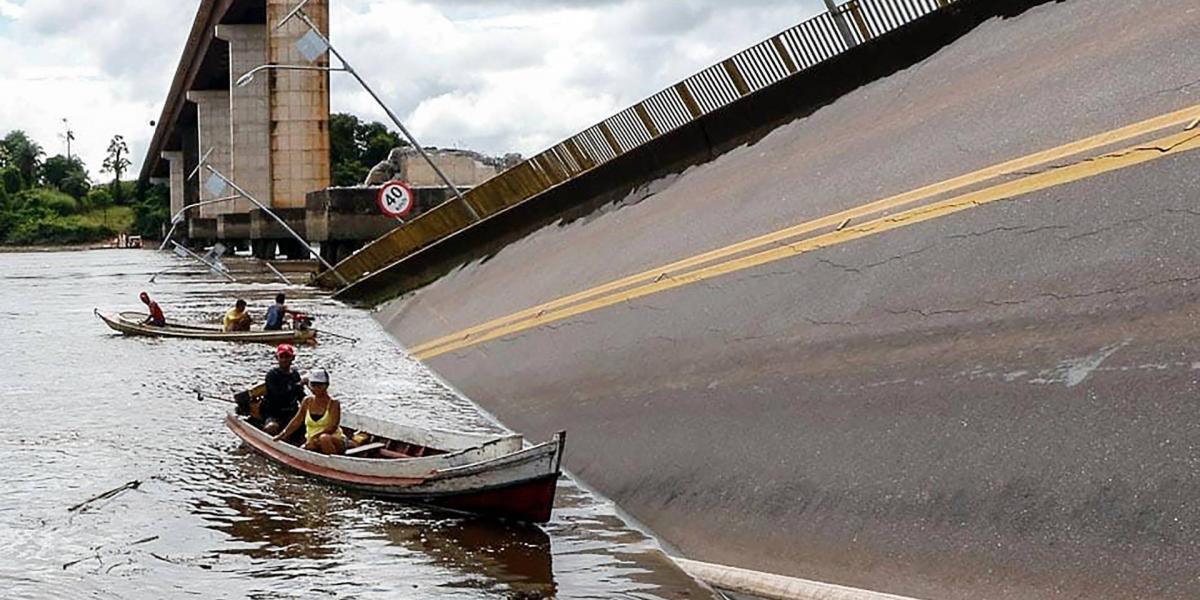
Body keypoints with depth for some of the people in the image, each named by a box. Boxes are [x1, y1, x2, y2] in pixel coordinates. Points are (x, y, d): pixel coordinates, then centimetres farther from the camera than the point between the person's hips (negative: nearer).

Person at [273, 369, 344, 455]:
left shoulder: (333, 404, -7)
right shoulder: (307, 402, 9)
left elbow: (332, 427, -17)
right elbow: (297, 421, 11)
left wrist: (315, 438, -26)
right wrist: (283, 434, -1)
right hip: (314, 445, 5)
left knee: (324, 438, -40)